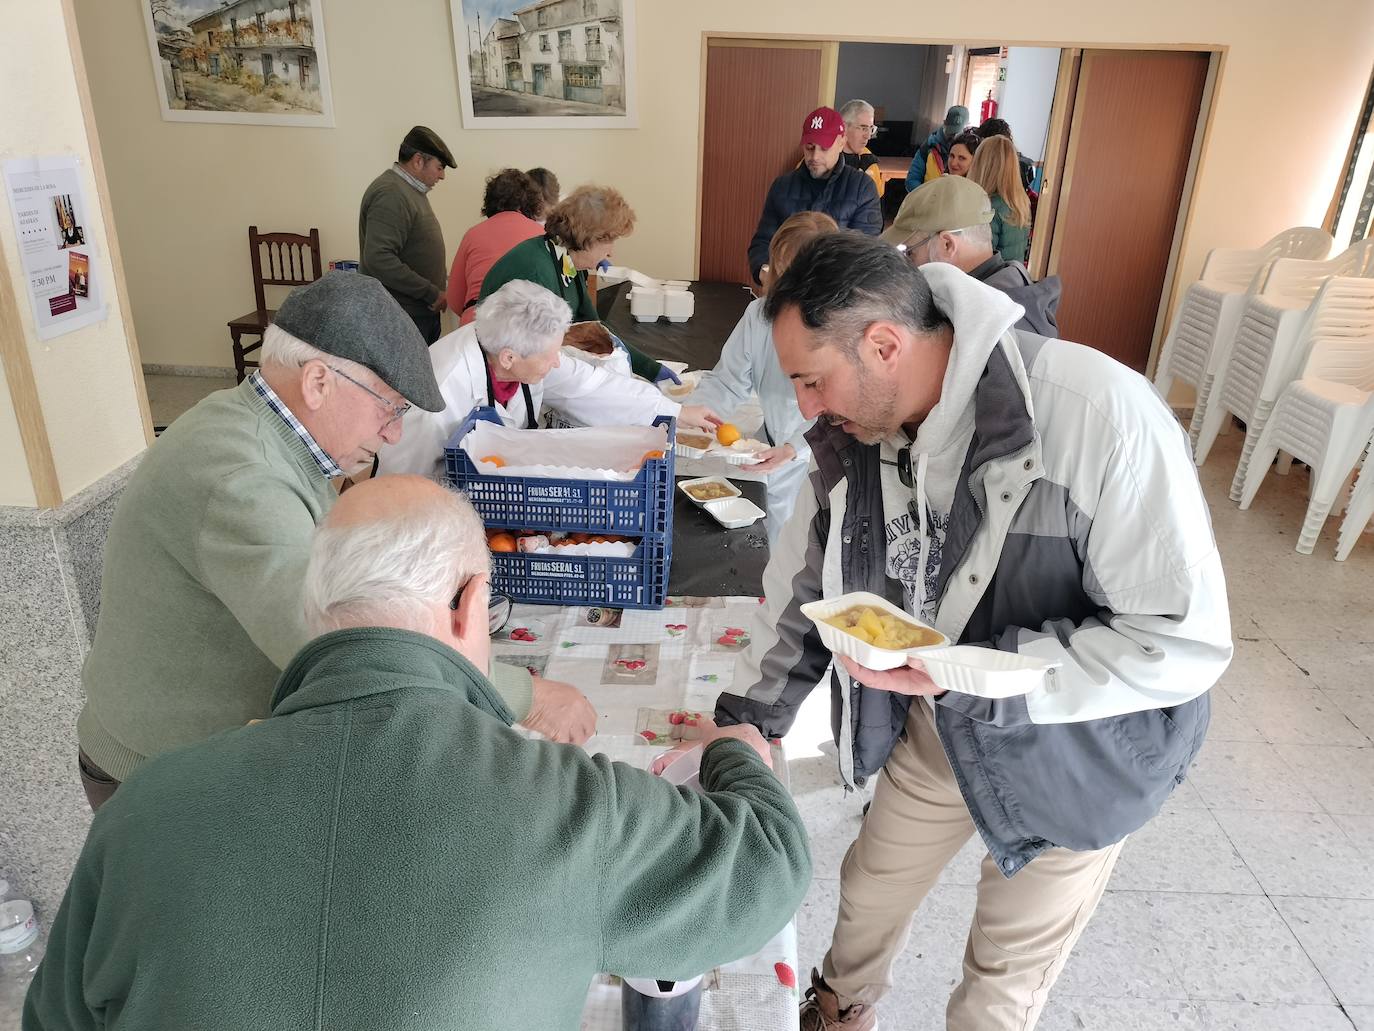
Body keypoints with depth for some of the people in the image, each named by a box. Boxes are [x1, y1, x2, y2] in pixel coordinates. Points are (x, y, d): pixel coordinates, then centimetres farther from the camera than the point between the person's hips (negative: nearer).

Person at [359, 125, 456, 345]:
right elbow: (379, 259, -27)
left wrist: (434, 292, 14)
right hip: (403, 318, -10)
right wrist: (431, 293, -22)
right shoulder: (390, 195, -17)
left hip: (423, 310, 10)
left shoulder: (411, 190, 16)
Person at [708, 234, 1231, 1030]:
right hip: (934, 733, 5)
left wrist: (965, 672, -35)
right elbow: (803, 584, -1)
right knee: (871, 892, 25)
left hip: (1074, 754, -4)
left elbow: (1184, 641, -29)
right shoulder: (856, 427, -13)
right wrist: (751, 722, -1)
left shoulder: (1100, 414, -33)